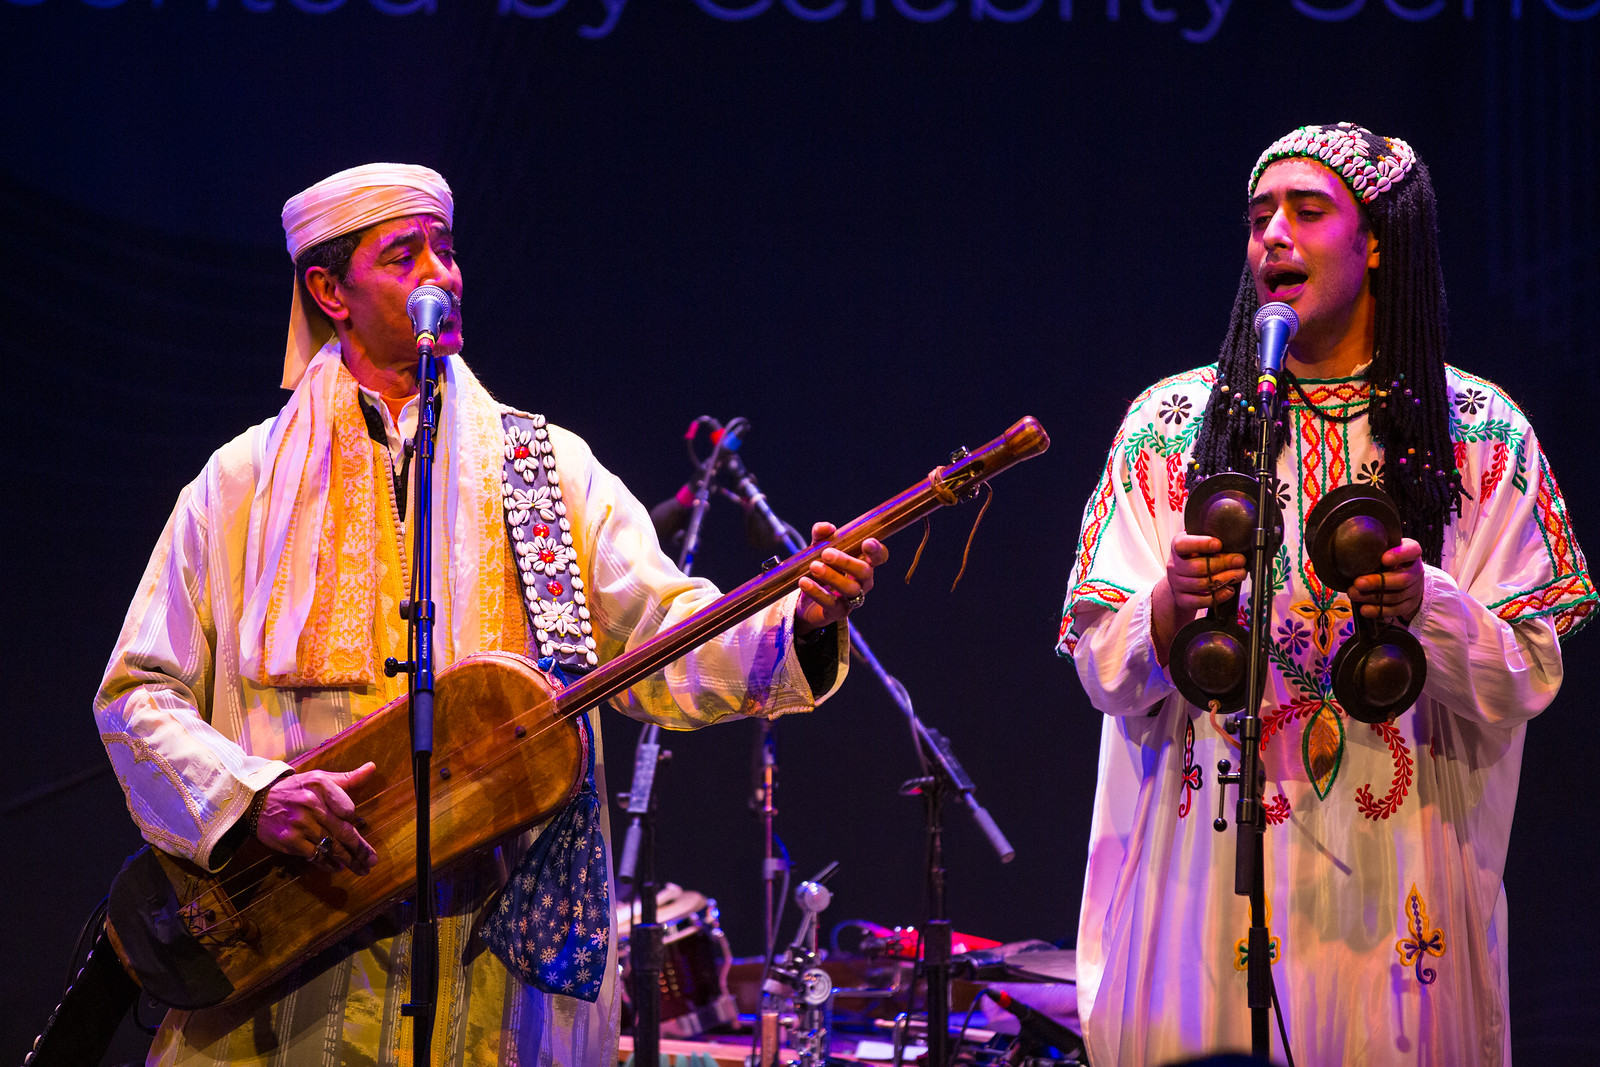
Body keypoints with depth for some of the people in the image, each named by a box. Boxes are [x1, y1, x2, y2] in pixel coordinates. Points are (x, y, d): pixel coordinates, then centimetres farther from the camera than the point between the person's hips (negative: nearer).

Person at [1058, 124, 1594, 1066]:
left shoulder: (1479, 432, 4)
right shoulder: (1171, 422, 5)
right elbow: (1105, 669, 2)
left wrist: (1424, 603, -19)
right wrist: (1177, 604, -19)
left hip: (1399, 879, 0)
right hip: (1207, 874, 0)